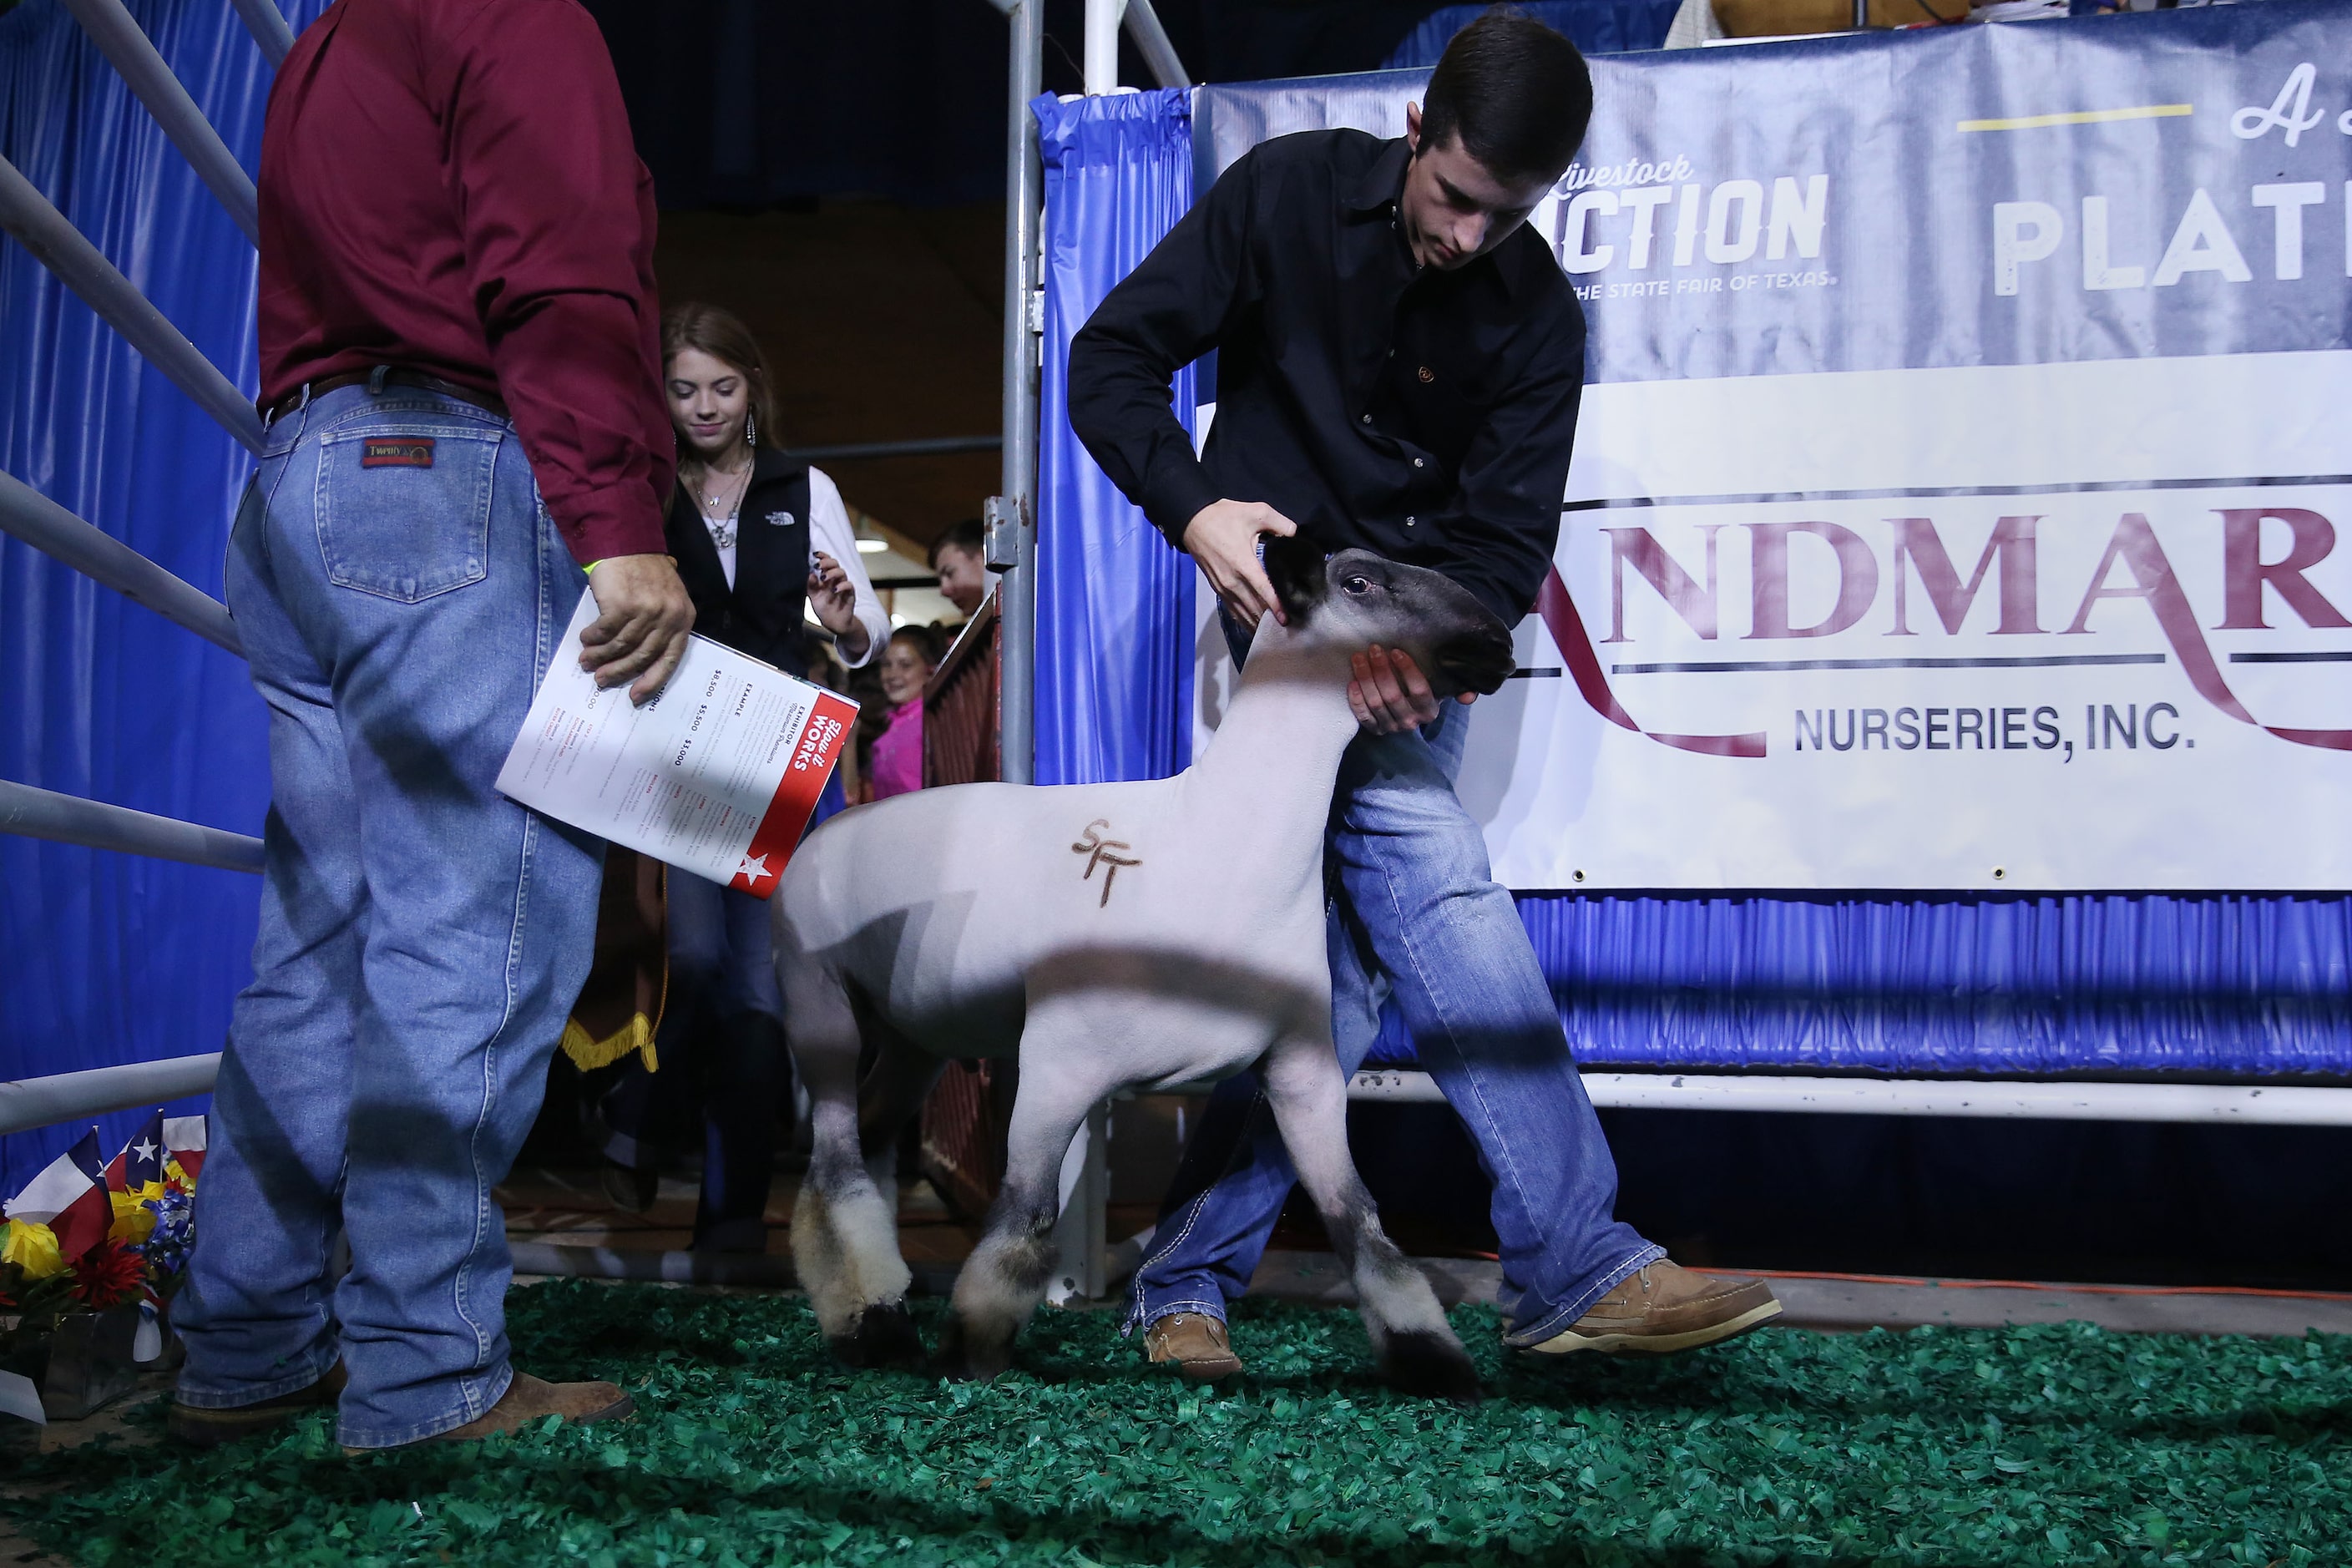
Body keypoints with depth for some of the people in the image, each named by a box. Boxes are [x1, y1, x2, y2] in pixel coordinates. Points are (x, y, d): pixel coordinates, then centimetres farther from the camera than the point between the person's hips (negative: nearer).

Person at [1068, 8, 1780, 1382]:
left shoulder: (1536, 318, -4)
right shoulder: (1288, 194, -8)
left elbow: (1509, 543, -7)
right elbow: (1112, 357, -7)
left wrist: (1422, 650, -28)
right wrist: (1194, 509, -24)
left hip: (1412, 665, 4)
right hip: (1282, 615, -4)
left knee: (1328, 984, 1)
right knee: (1452, 924, -17)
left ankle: (1187, 1285, 13)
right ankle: (1578, 1268, -11)